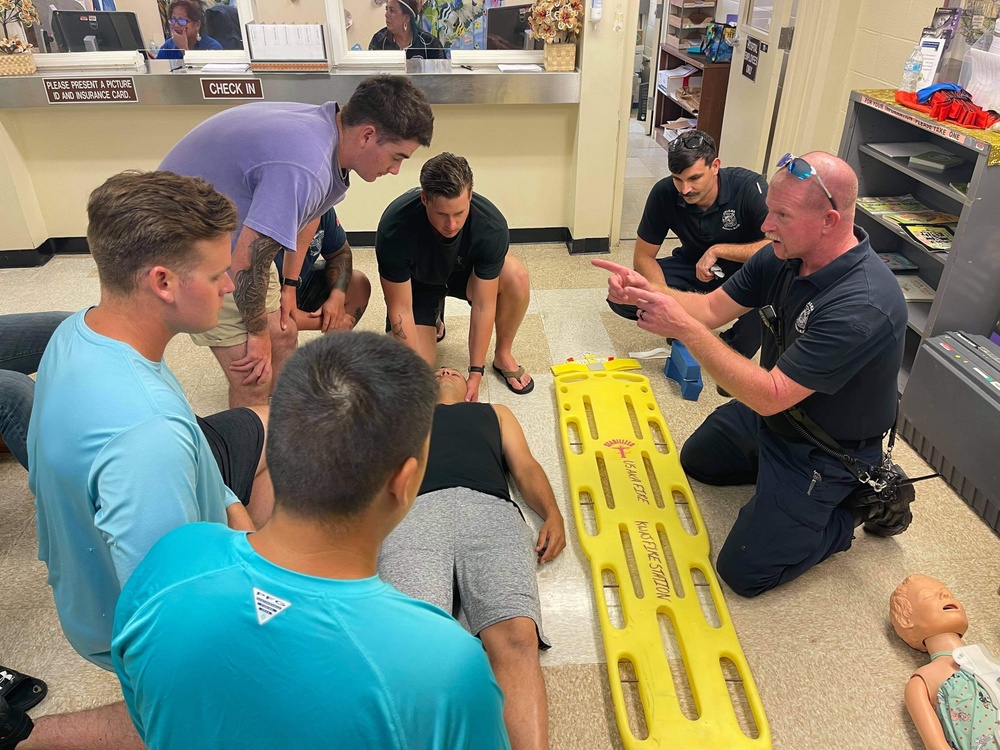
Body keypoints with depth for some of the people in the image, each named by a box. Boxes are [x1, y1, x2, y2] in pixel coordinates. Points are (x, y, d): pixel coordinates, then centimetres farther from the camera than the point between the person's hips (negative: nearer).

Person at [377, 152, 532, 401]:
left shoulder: (491, 225, -33)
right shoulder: (394, 228, -37)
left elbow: (483, 305, -27)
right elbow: (400, 309, -28)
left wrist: (475, 374, -26)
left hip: (463, 273, 1)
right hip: (417, 282, -1)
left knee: (516, 277, -33)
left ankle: (503, 355, -6)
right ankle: (433, 320, 18)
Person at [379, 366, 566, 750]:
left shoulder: (495, 412, 42)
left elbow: (526, 468, 27)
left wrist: (553, 515, 5)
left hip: (489, 509, 1)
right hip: (416, 509, 0)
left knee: (517, 638, -29)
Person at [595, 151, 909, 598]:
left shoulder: (863, 306, -37)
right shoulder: (784, 257, -12)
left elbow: (770, 396, -37)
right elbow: (713, 308, -8)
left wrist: (684, 328, -40)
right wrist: (646, 291, -26)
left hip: (827, 452, -8)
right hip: (776, 411, 8)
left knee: (744, 571, -6)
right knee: (697, 459, 25)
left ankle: (861, 504, 9)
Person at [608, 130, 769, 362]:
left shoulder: (749, 187, -27)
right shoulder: (664, 193, -19)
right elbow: (643, 256, -12)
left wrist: (718, 250, -33)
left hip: (742, 268, -2)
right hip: (693, 268, 3)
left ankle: (735, 350, -11)